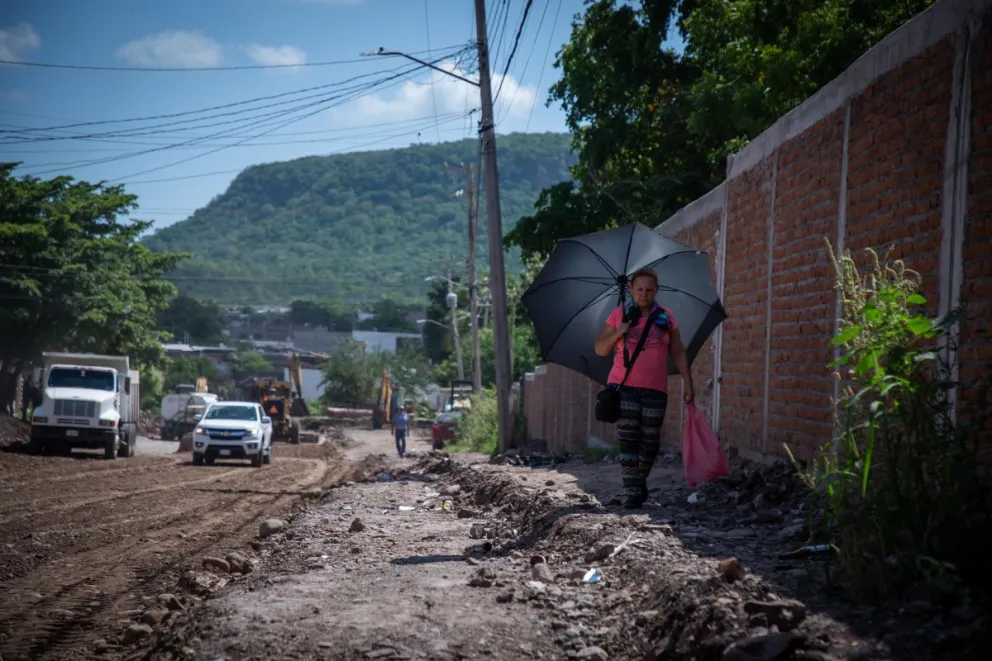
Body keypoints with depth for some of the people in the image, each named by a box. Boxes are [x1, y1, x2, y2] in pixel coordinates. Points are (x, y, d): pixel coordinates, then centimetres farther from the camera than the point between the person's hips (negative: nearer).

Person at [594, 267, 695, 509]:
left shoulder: (666, 318, 8)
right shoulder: (619, 316, 6)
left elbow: (678, 353, 11)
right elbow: (600, 349, 7)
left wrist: (687, 382, 4)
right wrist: (617, 333, -11)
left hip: (655, 389, 1)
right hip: (624, 387, -1)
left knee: (650, 441, 5)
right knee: (628, 440, -9)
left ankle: (640, 480, 29)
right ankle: (632, 492, -10)